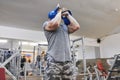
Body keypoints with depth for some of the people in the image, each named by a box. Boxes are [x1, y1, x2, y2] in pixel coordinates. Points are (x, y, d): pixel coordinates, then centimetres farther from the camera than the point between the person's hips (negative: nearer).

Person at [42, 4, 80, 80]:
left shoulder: (65, 26, 23)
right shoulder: (47, 24, 7)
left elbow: (76, 26, 6)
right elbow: (55, 23, -15)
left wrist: (67, 14, 15)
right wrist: (59, 12, 3)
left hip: (67, 60, 6)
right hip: (54, 60, -5)